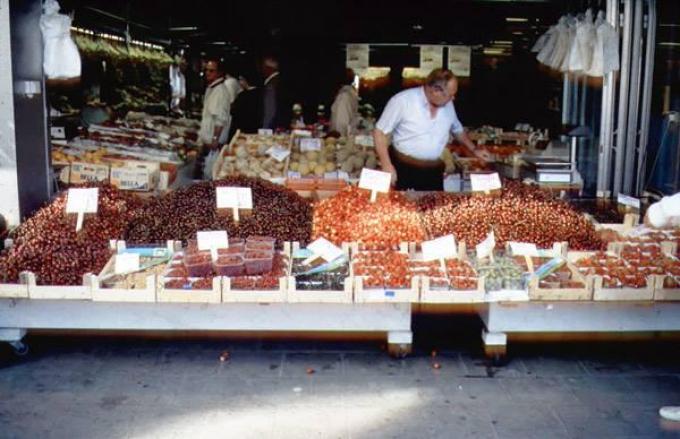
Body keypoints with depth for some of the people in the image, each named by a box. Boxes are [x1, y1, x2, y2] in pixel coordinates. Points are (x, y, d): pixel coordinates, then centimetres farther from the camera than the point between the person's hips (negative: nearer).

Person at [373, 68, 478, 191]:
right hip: (404, 170, -4)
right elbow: (380, 132, -9)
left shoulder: (448, 104, 5)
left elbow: (457, 129, 25)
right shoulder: (402, 101, -13)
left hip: (434, 172, 5)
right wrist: (387, 165, -16)